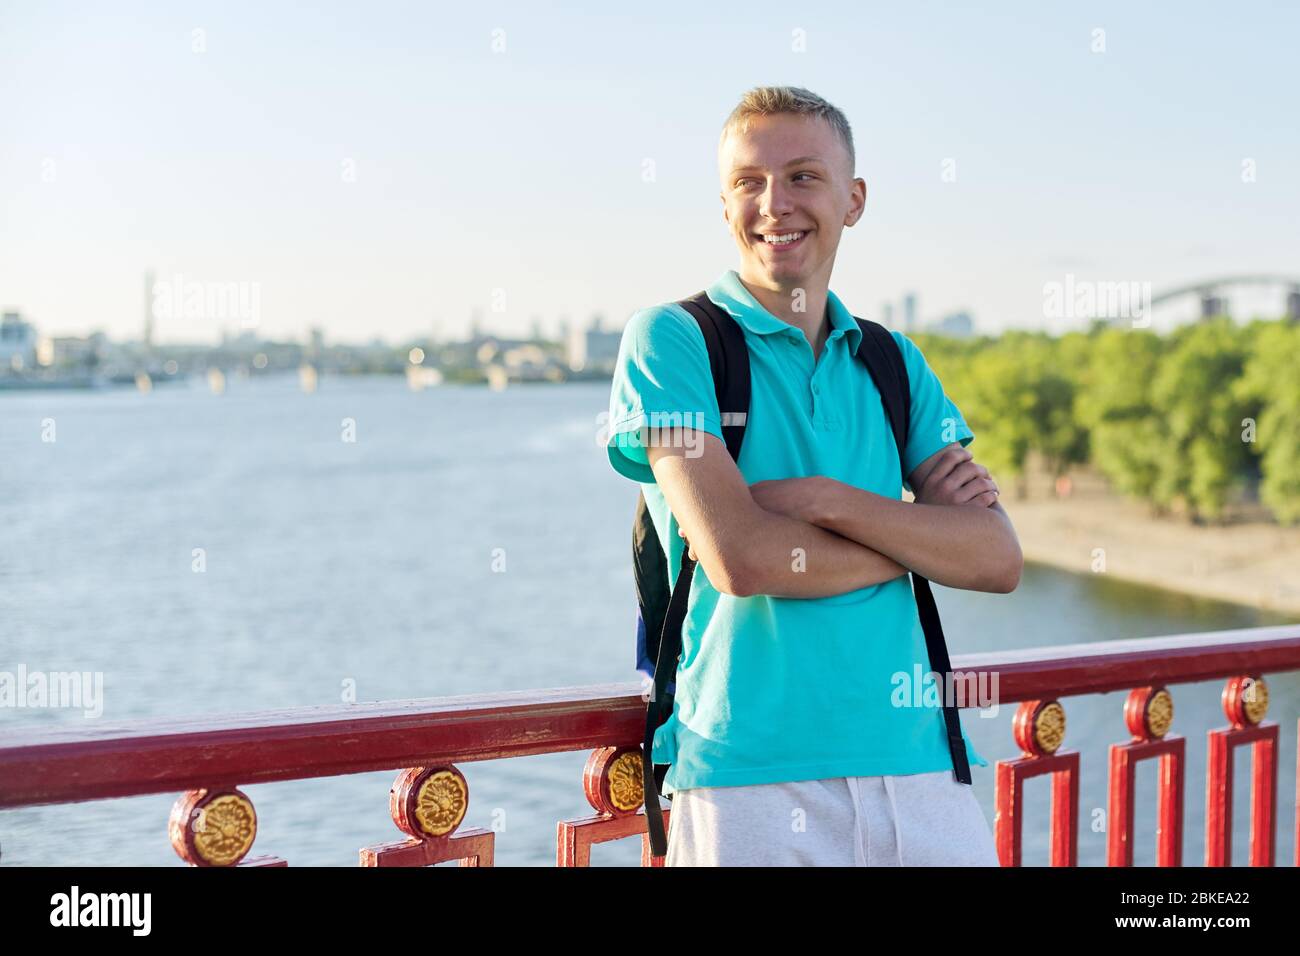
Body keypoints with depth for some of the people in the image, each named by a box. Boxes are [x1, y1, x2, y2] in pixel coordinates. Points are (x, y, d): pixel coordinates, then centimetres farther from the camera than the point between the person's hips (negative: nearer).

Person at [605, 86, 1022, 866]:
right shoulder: (673, 340, -2)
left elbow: (999, 559, 0)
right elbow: (739, 559, -14)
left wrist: (829, 502, -13)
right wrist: (920, 533, -3)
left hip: (920, 764, 4)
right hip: (750, 775, -4)